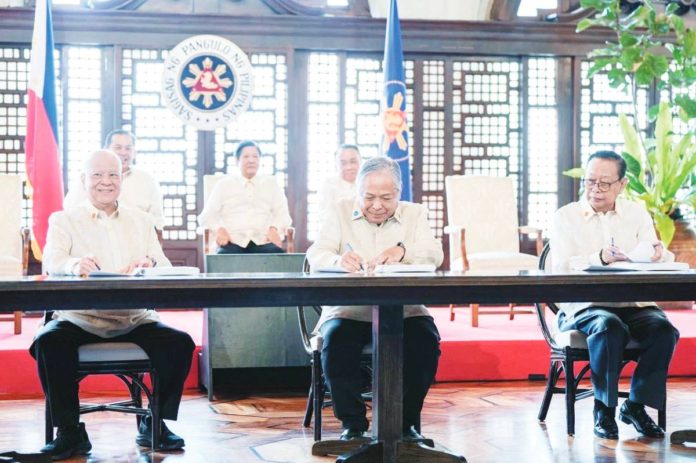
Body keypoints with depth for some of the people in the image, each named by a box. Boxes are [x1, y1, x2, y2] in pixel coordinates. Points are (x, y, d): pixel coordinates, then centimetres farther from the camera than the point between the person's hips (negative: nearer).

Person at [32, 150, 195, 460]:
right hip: (80, 319, -2)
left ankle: (155, 423, -3)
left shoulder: (141, 221, 18)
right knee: (47, 342, -31)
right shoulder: (63, 220, 10)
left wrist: (150, 262, -19)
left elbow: (165, 268, 7)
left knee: (181, 343, -22)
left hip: (135, 320, 2)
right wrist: (76, 264, -34)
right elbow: (51, 262, -9)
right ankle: (71, 431, -15)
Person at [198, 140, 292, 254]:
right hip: (233, 241, -1)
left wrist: (274, 229, -9)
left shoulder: (271, 183, 23)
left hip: (263, 241, 1)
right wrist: (219, 229, -10)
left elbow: (282, 214, 15)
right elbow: (207, 216, 13)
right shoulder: (224, 184, 20)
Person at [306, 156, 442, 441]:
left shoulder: (415, 214, 11)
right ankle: (352, 423, -11)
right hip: (349, 310, 0)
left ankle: (406, 422, -7)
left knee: (425, 341, -29)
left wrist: (402, 251, -29)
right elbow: (315, 255, -2)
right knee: (336, 341, -31)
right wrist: (338, 260, -28)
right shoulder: (340, 212, 11)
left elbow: (435, 255, -6)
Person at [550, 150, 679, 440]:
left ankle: (636, 406, -8)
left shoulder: (637, 214, 14)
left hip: (634, 304, 3)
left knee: (663, 328, -26)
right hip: (583, 306, -3)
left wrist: (658, 255, -24)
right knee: (609, 327, -35)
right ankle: (604, 409, -16)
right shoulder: (565, 217, 4)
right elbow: (561, 268, -11)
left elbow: (654, 260, 2)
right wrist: (600, 258, -29)